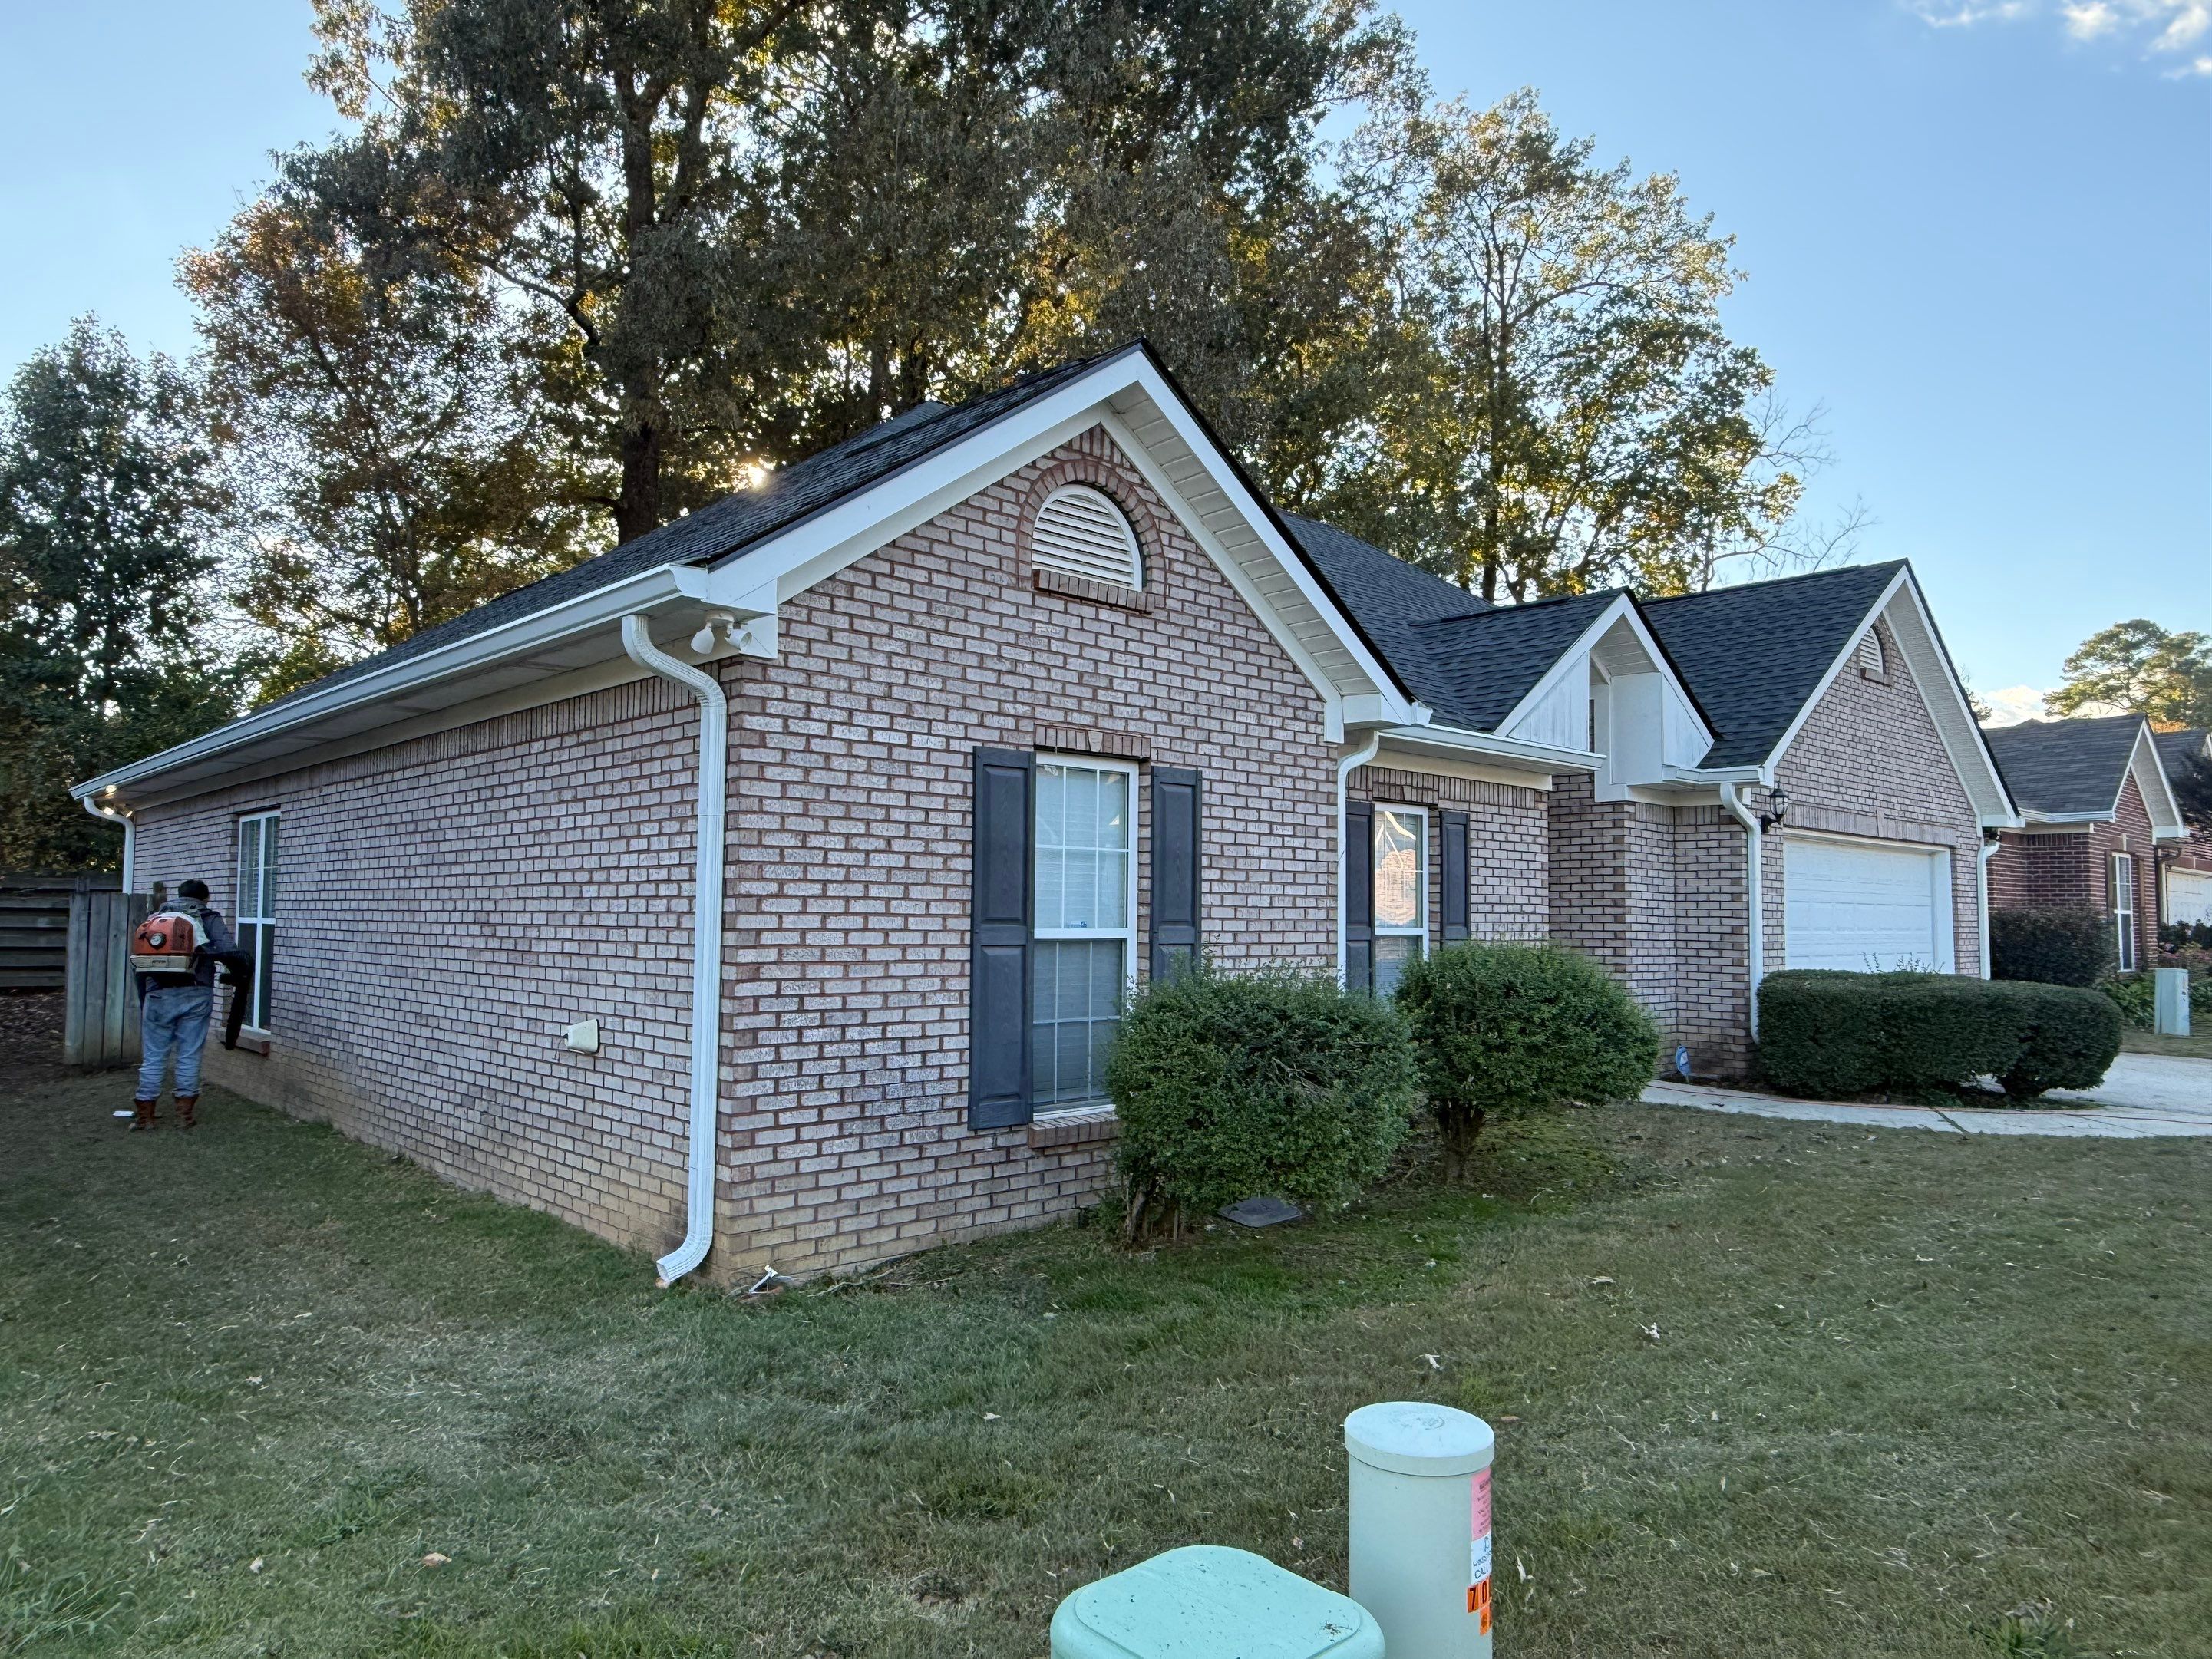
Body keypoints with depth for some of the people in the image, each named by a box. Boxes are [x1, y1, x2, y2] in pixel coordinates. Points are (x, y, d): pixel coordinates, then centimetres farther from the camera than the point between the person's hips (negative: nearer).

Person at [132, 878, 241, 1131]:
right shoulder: (209, 918, 5)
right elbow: (228, 949, -11)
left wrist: (143, 1001, 21)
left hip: (160, 996, 2)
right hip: (196, 996, -2)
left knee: (153, 1057, 9)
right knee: (189, 1056, 6)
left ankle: (145, 1116, 14)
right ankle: (185, 1114, 11)